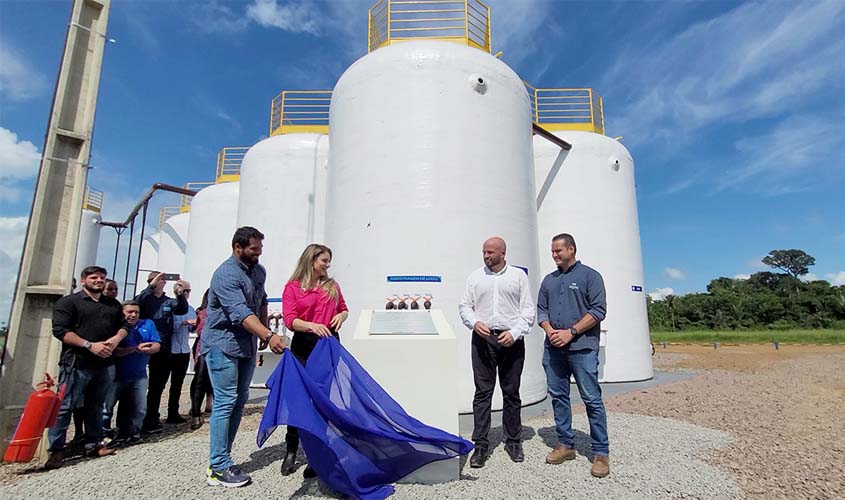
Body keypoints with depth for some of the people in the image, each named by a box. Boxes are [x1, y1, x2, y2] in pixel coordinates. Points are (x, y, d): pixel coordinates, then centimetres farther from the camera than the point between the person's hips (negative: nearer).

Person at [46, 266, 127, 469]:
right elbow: (60, 330, -10)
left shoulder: (113, 304, 15)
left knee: (96, 406, 13)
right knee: (65, 406, -3)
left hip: (106, 364, 5)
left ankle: (93, 444, 21)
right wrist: (90, 345, -18)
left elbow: (124, 325, 16)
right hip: (77, 363, -5)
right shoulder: (68, 302, -1)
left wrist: (116, 338, -6)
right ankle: (55, 450, 6)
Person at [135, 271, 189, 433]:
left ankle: (152, 418, 23)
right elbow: (136, 303, -19)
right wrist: (151, 287, -28)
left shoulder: (169, 301, 11)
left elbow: (183, 310, -6)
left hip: (163, 350, 3)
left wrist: (179, 294, -24)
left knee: (158, 385, 11)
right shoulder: (145, 298, 3)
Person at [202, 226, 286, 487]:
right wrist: (268, 336, -43)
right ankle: (219, 468, 4)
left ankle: (221, 459, 24)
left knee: (239, 401, 12)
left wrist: (265, 330, 12)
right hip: (222, 344, -8)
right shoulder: (226, 275, -20)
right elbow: (241, 313, -32)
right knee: (225, 402, -6)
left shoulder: (259, 271, 5)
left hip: (247, 345, 8)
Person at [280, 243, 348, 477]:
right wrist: (312, 326, -28)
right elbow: (289, 320, -11)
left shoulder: (331, 285, 10)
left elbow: (344, 309, 21)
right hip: (304, 346, -2)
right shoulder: (293, 287, -1)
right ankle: (291, 452, 25)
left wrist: (341, 316, -3)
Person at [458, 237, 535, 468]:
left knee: (511, 392, 10)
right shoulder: (475, 277, 8)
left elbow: (528, 310, 2)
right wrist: (474, 323, -12)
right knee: (482, 392, 3)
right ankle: (481, 444, 13)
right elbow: (465, 306, 8)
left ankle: (513, 441, 26)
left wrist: (514, 332, -11)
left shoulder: (518, 275, 4)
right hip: (483, 339, 1)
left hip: (511, 341, 0)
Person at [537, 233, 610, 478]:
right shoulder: (549, 280, 16)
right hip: (553, 348, 6)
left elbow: (598, 310, -7)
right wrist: (549, 330, -6)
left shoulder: (590, 275, 0)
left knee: (592, 399, -2)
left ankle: (600, 453, 10)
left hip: (582, 347, -5)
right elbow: (541, 310, 14)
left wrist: (570, 332, -13)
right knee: (558, 396, 10)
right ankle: (565, 444, 23)